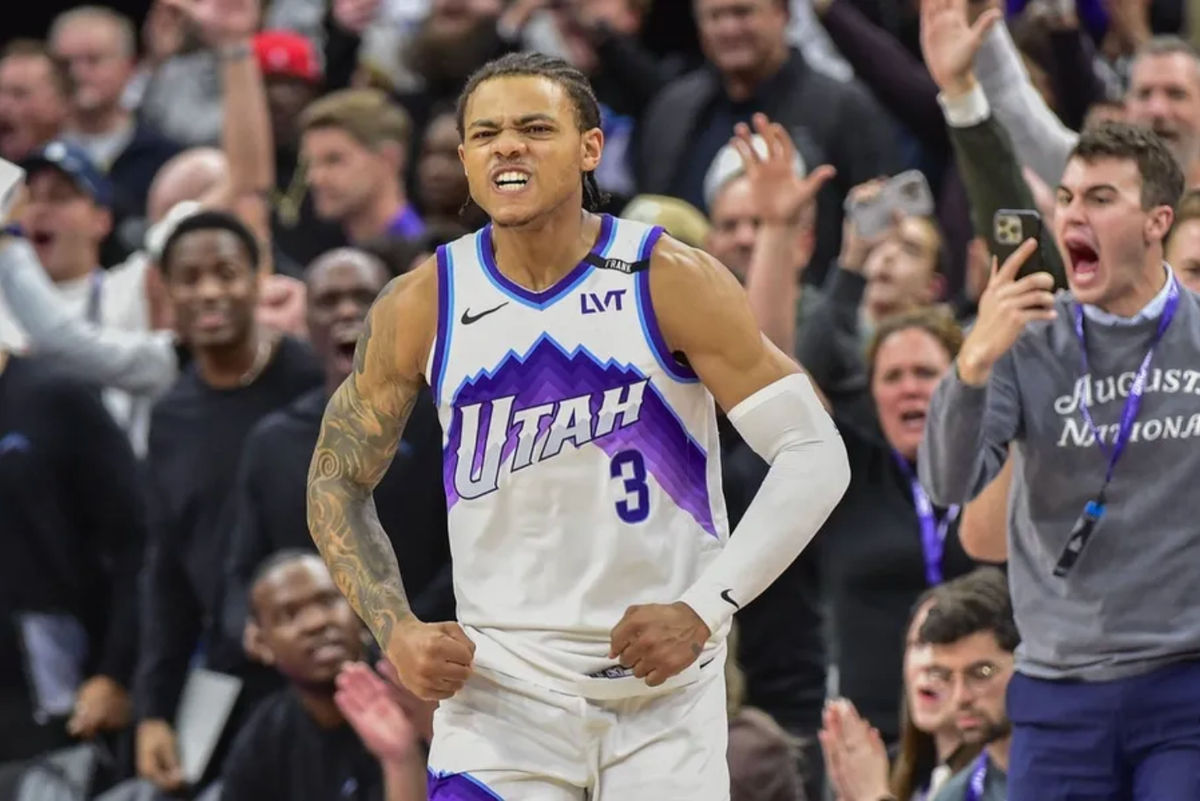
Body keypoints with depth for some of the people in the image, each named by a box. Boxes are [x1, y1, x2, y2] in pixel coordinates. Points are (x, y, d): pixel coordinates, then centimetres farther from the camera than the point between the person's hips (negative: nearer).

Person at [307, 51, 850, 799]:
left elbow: (815, 455, -9)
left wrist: (705, 609, -16)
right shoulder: (421, 307, -4)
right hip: (502, 682, 1)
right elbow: (337, 481, 9)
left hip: (667, 691, -1)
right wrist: (397, 631, -5)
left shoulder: (671, 282, -10)